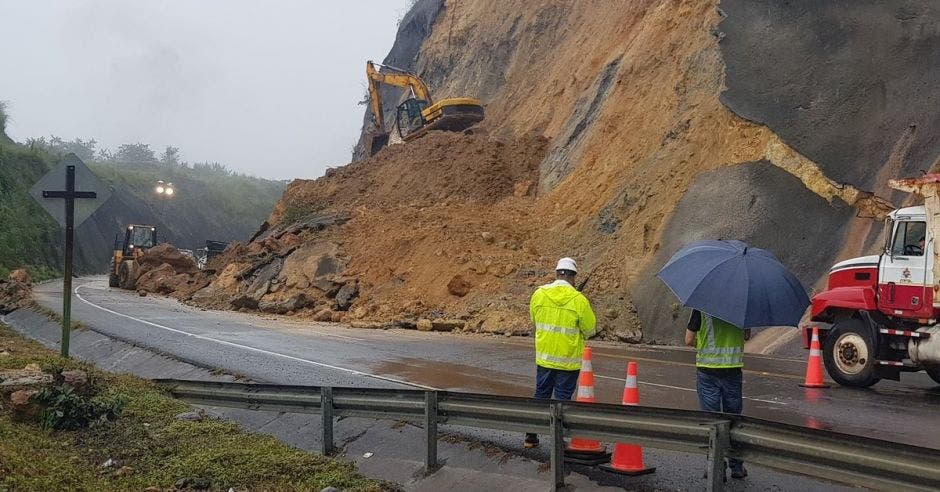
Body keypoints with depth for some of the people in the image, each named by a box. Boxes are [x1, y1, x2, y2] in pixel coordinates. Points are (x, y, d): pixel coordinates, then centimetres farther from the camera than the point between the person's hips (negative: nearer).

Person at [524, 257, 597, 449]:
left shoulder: (538, 294, -4)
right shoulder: (578, 299, -15)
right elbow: (590, 329, -6)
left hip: (544, 357, 3)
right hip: (568, 359, -3)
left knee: (541, 395, 16)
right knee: (563, 398, 7)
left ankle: (531, 436, 21)